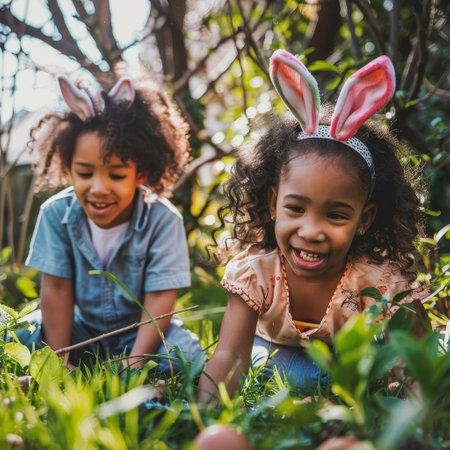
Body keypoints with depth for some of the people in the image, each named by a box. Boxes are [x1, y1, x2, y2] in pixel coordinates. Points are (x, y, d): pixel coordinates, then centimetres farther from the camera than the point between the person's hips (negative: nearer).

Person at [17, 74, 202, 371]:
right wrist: (59, 361, -16)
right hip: (81, 330, 2)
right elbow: (56, 289, -13)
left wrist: (134, 363, -27)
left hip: (138, 333, -2)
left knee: (185, 354, -29)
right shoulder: (57, 213, -16)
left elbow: (160, 297, -21)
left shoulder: (162, 220, -23)